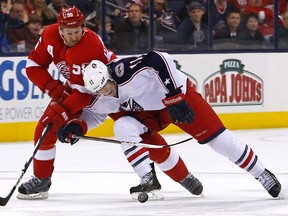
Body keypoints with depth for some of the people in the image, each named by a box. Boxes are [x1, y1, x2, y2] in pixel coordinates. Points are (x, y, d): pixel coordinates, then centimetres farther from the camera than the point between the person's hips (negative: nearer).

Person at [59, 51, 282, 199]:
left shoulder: (126, 70, -34)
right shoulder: (104, 99, -10)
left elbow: (161, 60, -39)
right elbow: (94, 113, 8)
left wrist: (174, 97, -39)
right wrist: (77, 127, -13)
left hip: (178, 93, -6)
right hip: (150, 111, 6)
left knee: (216, 136, -8)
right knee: (123, 127, -19)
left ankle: (261, 173, 6)